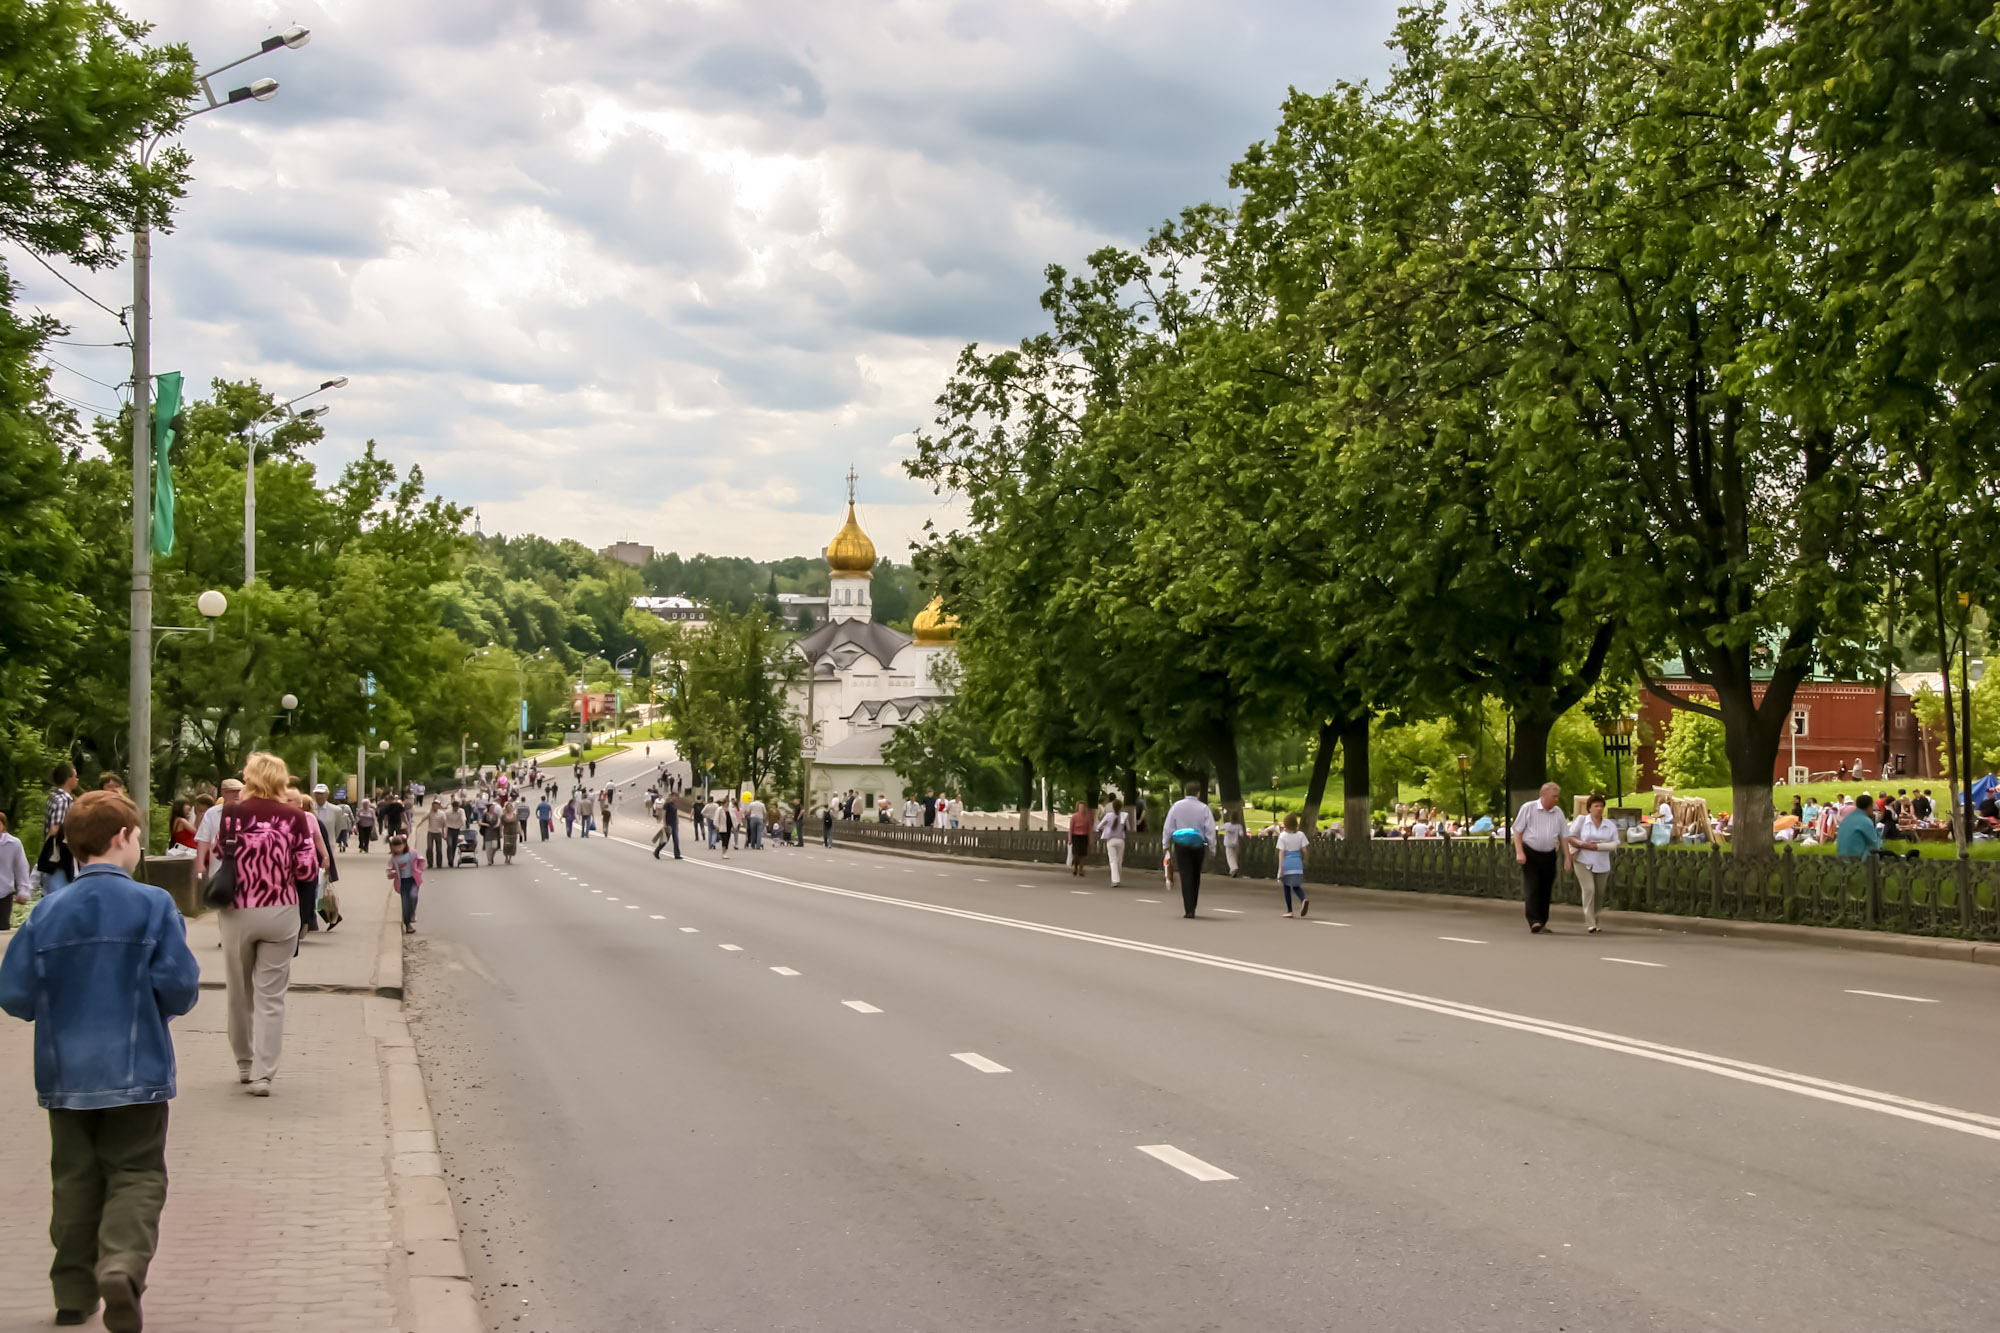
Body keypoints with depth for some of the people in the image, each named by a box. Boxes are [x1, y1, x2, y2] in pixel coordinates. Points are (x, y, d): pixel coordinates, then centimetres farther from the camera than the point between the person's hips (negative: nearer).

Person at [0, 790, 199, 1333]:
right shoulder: (153, 905, -11)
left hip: (65, 1075, 3)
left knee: (75, 1180, 15)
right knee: (136, 1176, 3)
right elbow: (180, 985, -13)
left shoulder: (47, 914, -4)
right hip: (136, 1071, -3)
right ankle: (122, 1263, -20)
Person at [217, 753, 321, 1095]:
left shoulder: (232, 814, -6)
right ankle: (262, 1073, -4)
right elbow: (308, 871, -7)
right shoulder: (295, 817, -6)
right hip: (280, 914, 0)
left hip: (238, 913, 0)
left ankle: (245, 1065, 28)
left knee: (240, 993, 16)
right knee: (270, 996, 3)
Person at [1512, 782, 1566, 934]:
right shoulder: (1528, 808, -3)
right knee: (1532, 888, -12)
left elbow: (1563, 836, 13)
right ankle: (1534, 922, -19)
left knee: (1546, 891, 7)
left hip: (1549, 855, 4)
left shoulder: (1558, 813, 9)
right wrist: (1519, 852, -12)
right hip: (1530, 854, -4)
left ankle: (1543, 922, 17)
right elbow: (1517, 831, -2)